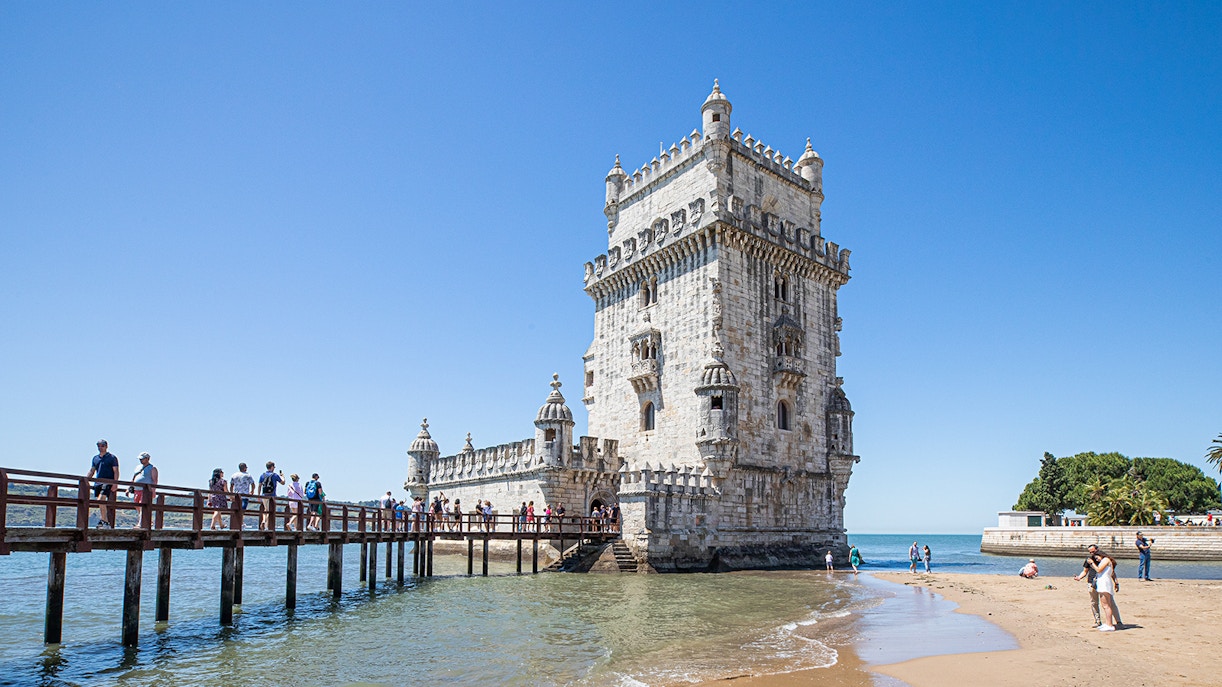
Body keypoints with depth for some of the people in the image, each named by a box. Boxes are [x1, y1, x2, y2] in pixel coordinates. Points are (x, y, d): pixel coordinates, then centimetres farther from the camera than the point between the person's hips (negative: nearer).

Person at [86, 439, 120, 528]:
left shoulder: (112, 457, 0)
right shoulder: (95, 458, 17)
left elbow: (116, 471, -4)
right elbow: (92, 471, 20)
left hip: (108, 482, -7)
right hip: (98, 482, 7)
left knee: (100, 500, -21)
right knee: (101, 504, 7)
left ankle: (104, 520, -15)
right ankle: (106, 522, 13)